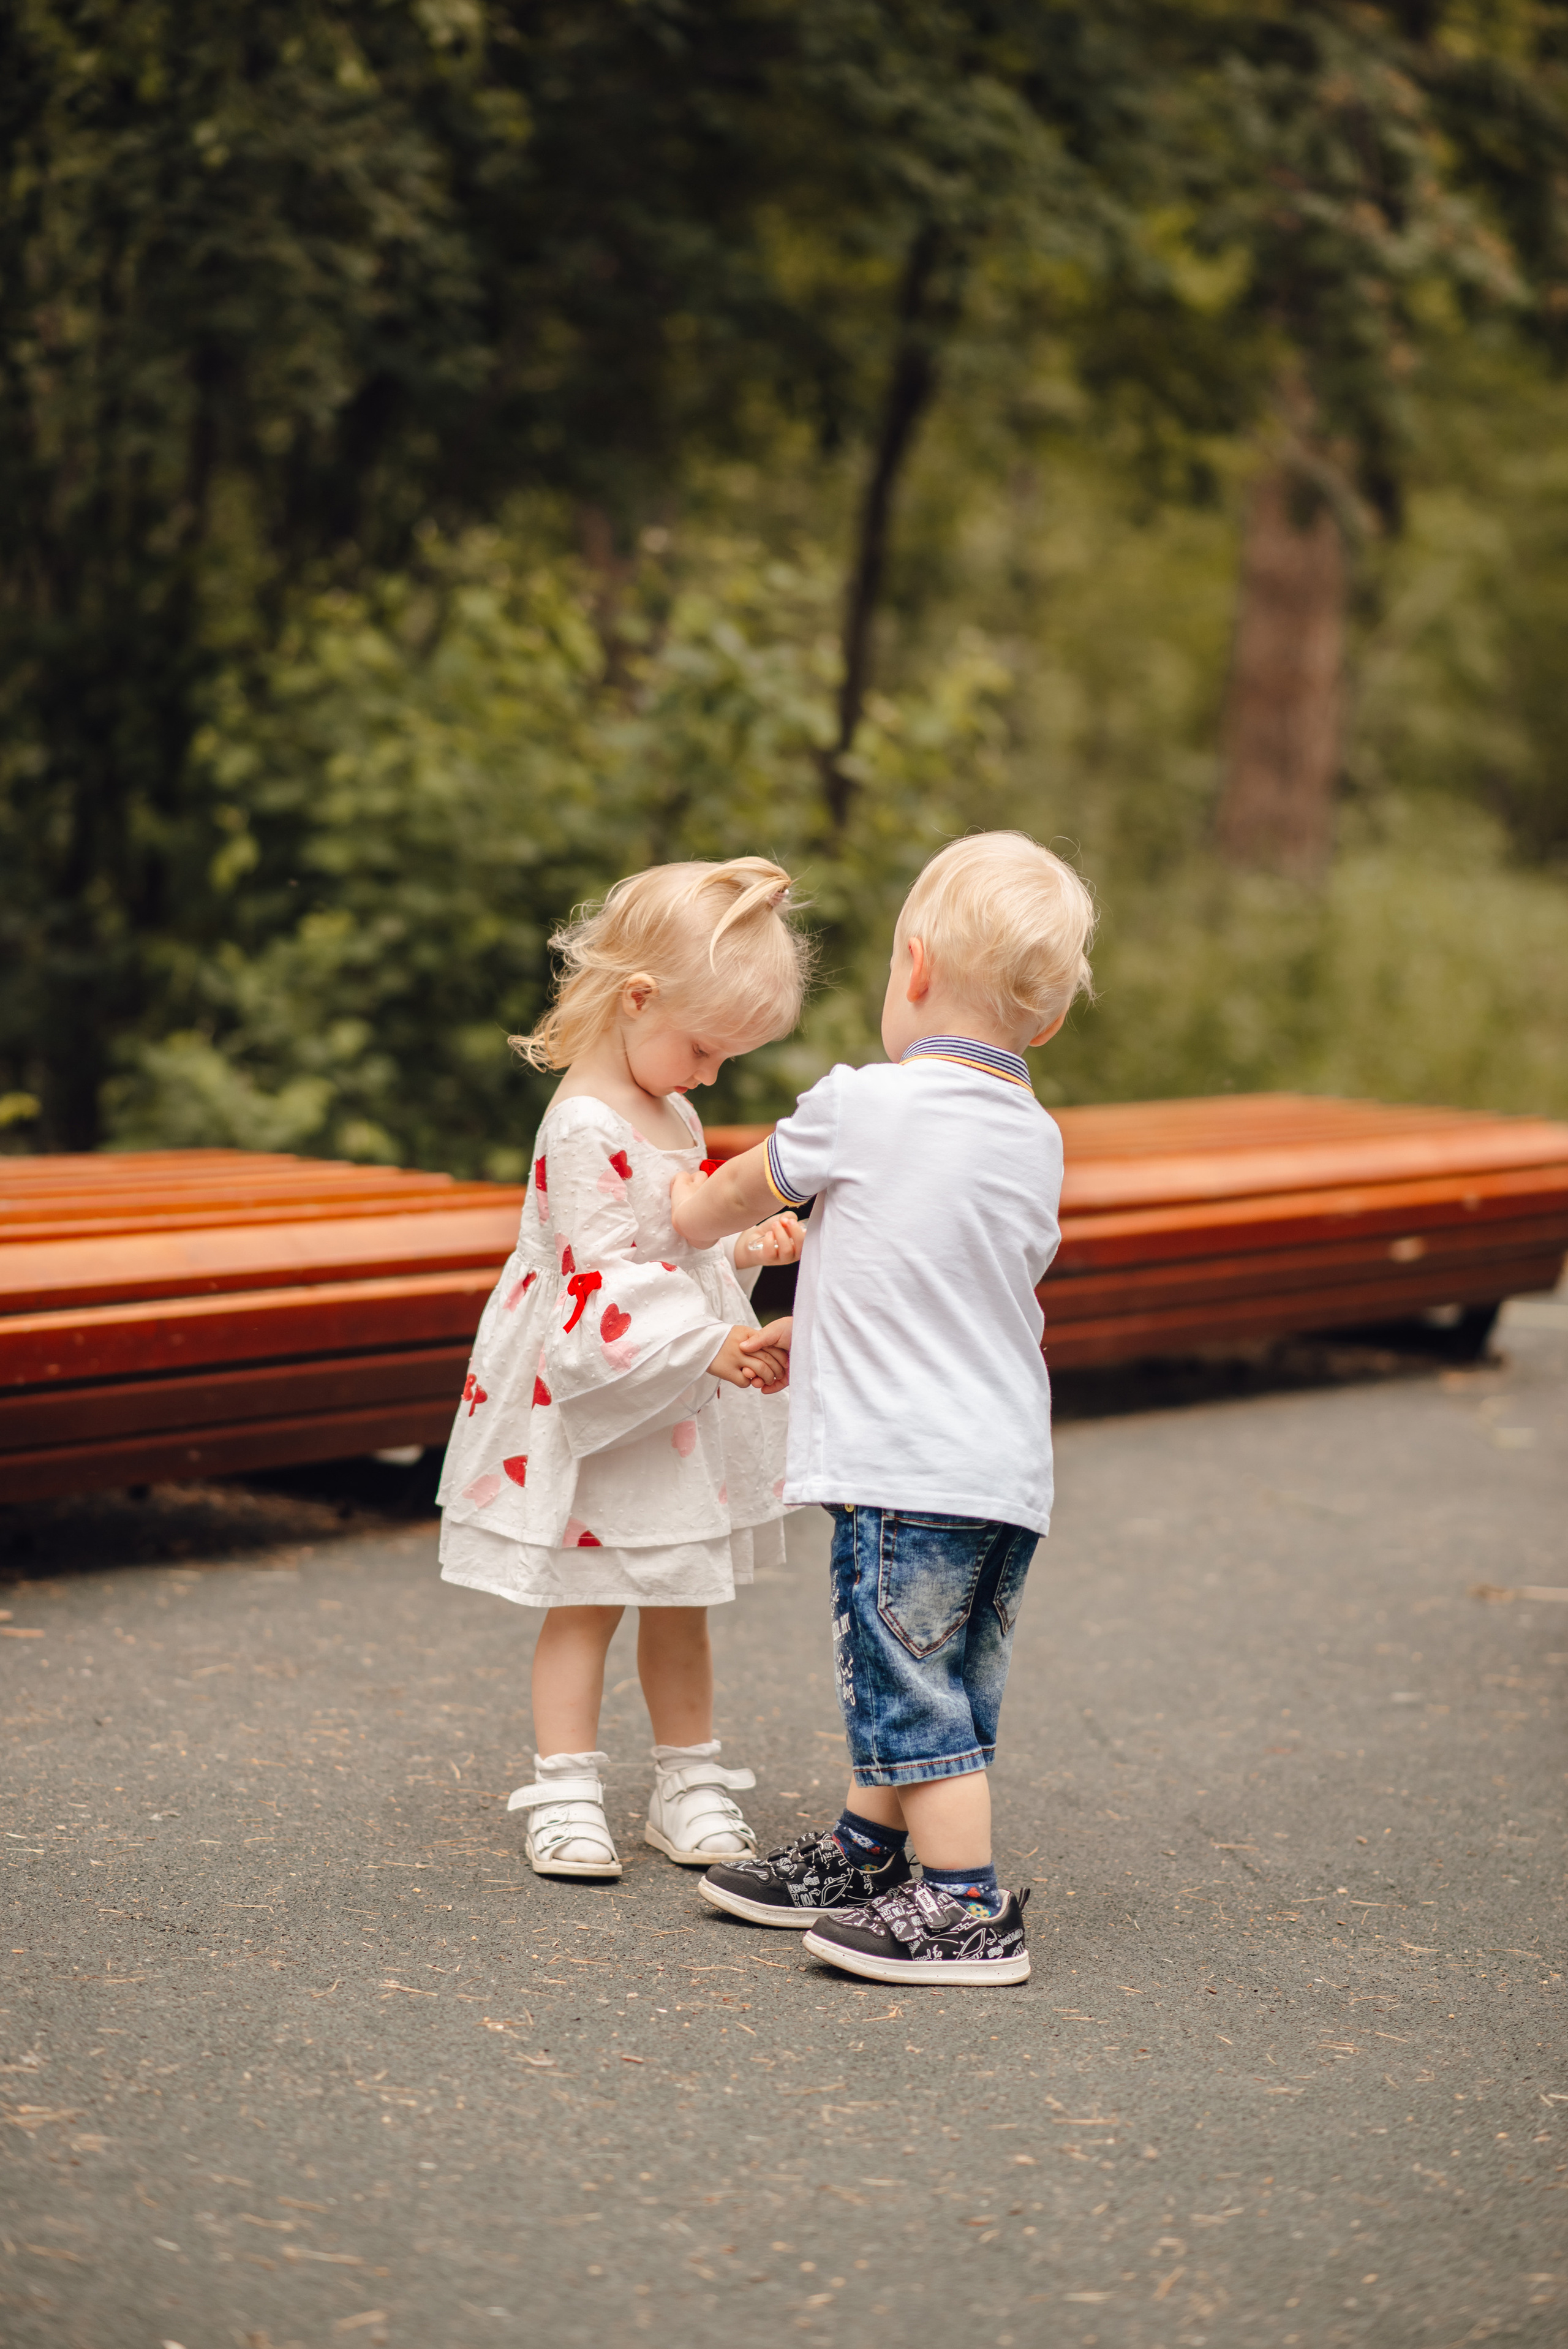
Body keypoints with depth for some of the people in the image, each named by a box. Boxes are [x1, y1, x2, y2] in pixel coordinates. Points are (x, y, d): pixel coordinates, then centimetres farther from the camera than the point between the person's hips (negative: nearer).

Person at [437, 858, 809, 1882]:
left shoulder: (668, 1112, 9)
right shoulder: (588, 1126, -22)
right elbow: (605, 1280, -26)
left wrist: (746, 1247, 3)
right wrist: (712, 1344, -30)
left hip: (679, 1405, 9)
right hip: (595, 1404, -9)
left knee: (682, 1600, 14)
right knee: (586, 1601, 1)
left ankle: (690, 1784, 23)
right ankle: (567, 1793, 10)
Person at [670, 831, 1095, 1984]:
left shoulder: (859, 1108, -11)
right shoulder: (1038, 1143, 9)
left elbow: (739, 1192, 8)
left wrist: (685, 1220, 31)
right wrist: (807, 1333, 31)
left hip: (905, 1467, -8)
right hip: (1013, 1468, 8)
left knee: (910, 1688, -1)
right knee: (924, 1686, 18)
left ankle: (968, 1908, 2)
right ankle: (865, 1857, 32)